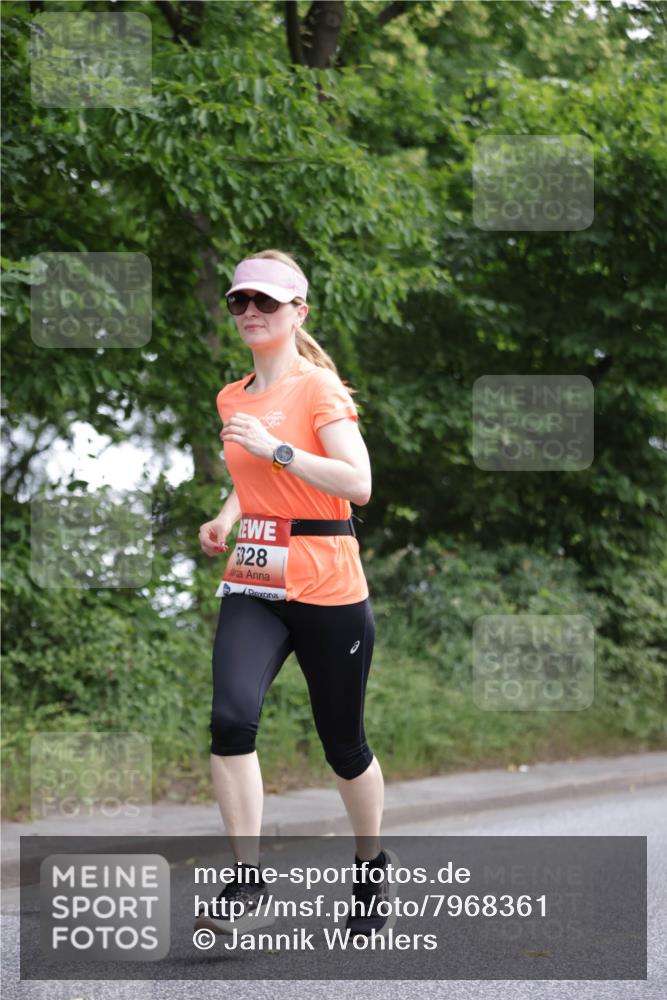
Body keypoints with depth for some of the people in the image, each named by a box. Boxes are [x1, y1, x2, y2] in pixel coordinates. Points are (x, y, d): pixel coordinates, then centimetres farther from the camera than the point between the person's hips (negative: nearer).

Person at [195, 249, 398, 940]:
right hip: (252, 585, 5)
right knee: (231, 717, -21)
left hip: (326, 589, -4)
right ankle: (247, 884, -16)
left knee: (343, 744, 8)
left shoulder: (320, 388, -8)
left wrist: (275, 448, -22)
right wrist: (226, 519, 9)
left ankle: (373, 872, 32)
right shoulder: (233, 399, 12)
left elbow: (357, 483, -19)